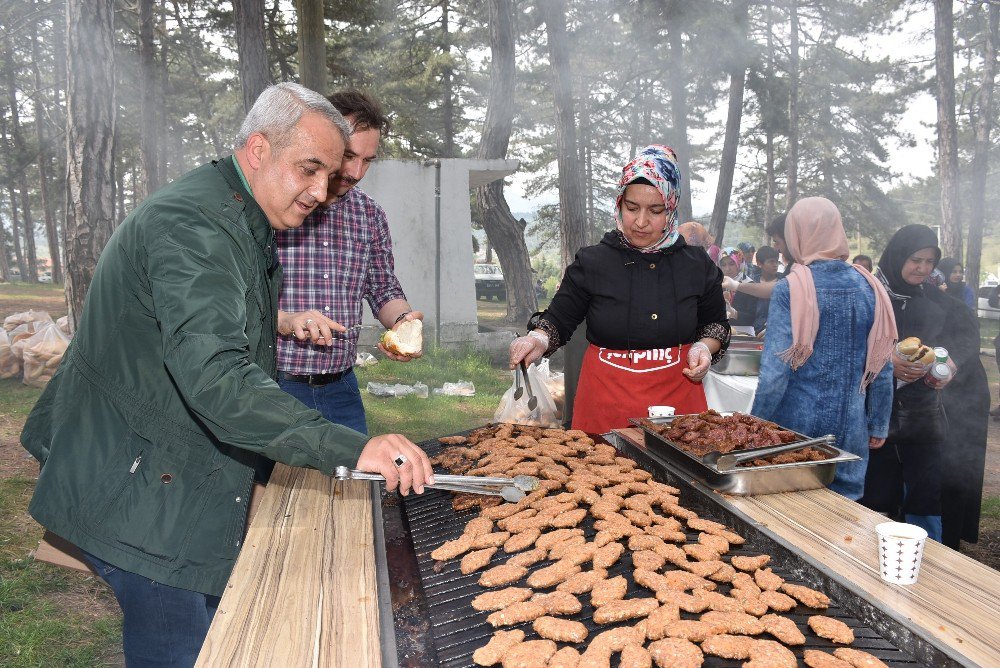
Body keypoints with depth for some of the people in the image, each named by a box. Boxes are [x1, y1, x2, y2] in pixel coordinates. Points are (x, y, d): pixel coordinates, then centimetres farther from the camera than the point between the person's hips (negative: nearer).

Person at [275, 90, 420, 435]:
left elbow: (384, 290, 15)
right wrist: (284, 320, -25)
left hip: (341, 388, 5)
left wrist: (402, 319, -6)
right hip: (273, 384, -5)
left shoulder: (371, 215, 7)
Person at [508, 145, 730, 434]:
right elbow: (558, 320, 2)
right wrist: (539, 339, -19)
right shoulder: (591, 262, -2)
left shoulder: (697, 265, 3)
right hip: (606, 399, -1)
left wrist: (705, 347, -4)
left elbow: (716, 323, 16)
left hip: (677, 395, 2)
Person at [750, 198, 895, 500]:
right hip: (851, 430, 4)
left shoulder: (790, 289, -14)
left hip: (798, 423, -3)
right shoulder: (869, 288, -1)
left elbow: (774, 374, -16)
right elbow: (882, 369, 5)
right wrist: (879, 426, 16)